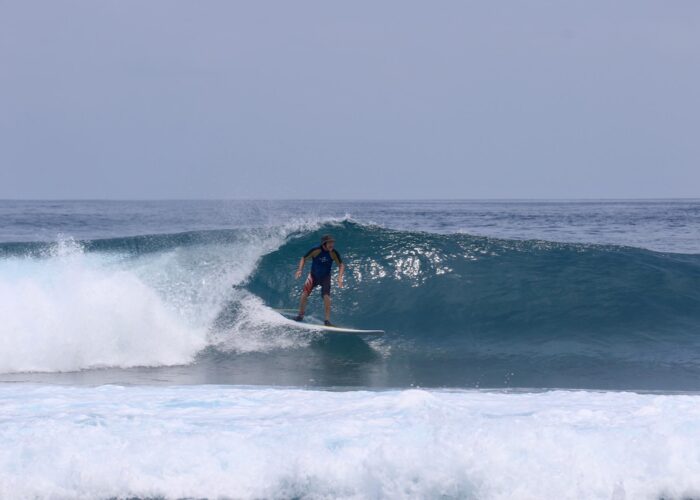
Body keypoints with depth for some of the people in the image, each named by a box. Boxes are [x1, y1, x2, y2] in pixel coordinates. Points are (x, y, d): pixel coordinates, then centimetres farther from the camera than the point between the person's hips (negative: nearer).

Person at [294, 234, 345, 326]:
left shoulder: (334, 253, -18)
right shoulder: (316, 250, -23)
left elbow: (341, 265, -11)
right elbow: (304, 259, -11)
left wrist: (340, 277, -26)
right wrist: (300, 270, -25)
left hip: (325, 277, 0)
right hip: (313, 275, 0)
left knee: (326, 296, -16)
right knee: (304, 293, -10)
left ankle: (327, 320, -13)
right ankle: (300, 315, 10)